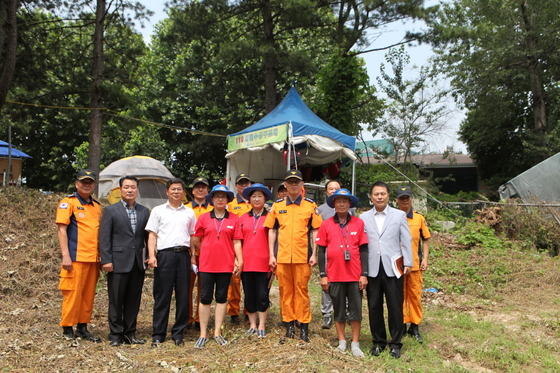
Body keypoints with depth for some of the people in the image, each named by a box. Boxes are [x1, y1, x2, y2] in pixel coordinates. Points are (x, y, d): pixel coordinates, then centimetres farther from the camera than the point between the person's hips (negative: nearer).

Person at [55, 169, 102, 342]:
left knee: (88, 295, 10)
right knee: (73, 294, -2)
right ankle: (68, 329, 9)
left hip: (93, 259, 6)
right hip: (76, 257, -6)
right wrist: (65, 255, -15)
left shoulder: (97, 206, 16)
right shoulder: (68, 203, -2)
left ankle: (83, 328, 20)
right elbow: (62, 230, -8)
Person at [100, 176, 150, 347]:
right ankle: (115, 335, 16)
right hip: (118, 262, -3)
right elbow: (104, 237, -3)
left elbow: (148, 236, 11)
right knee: (116, 300, 5)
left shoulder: (145, 211, 10)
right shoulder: (111, 210, 1)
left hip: (138, 262, 3)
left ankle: (130, 333, 20)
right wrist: (106, 260, -10)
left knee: (134, 300, 9)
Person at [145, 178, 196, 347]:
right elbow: (152, 235, 4)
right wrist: (151, 255, -8)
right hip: (165, 255, -2)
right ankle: (158, 335, 10)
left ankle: (178, 333, 15)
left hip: (183, 255, 2)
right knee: (162, 296, 1)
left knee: (183, 296, 4)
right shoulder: (158, 211, 8)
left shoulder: (189, 213, 14)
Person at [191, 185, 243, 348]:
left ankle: (217, 333, 18)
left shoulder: (234, 218, 3)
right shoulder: (204, 218, 3)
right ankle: (203, 334, 12)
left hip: (226, 264, 1)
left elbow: (237, 242, 2)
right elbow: (196, 240, 9)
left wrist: (240, 261, -4)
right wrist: (208, 251, 10)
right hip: (206, 264, 0)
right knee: (205, 298, 3)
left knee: (221, 298, 8)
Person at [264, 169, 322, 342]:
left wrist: (314, 254, -3)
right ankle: (289, 325, 18)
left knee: (302, 291, 3)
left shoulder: (310, 205, 4)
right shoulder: (277, 205, 8)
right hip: (282, 257, 2)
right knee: (285, 291, 8)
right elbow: (272, 231, 9)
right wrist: (271, 255, 3)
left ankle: (304, 326, 14)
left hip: (302, 256, -2)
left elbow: (315, 231, 4)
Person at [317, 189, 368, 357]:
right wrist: (323, 275, -2)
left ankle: (355, 344, 16)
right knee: (339, 310, 11)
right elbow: (321, 251, 3)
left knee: (356, 310, 5)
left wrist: (364, 274, -3)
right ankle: (341, 342, 24)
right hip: (334, 275, 0)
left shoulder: (359, 223, 1)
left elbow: (364, 250, 2)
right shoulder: (326, 224, 2)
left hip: (355, 275, 0)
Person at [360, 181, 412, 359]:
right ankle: (378, 342, 22)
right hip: (372, 269, 1)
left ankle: (395, 343, 17)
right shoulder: (364, 217, 8)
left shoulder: (399, 215, 6)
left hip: (393, 268, -1)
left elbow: (406, 241, 5)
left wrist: (408, 263, -2)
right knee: (374, 307, 7)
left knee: (395, 307, 2)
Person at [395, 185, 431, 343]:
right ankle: (402, 324, 17)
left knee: (415, 295, 6)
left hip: (415, 264, 1)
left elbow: (426, 240, 10)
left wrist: (425, 259, 1)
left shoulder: (419, 218, 6)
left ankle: (415, 326, 16)